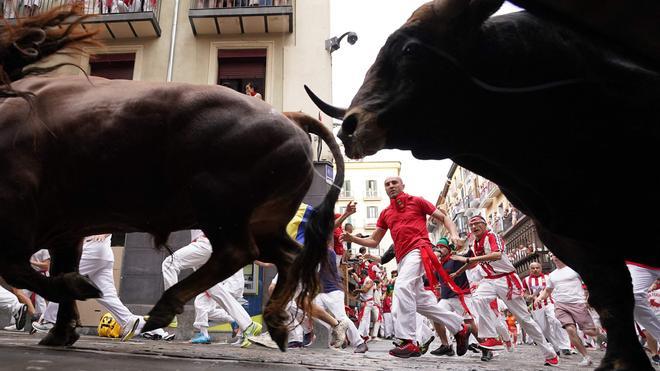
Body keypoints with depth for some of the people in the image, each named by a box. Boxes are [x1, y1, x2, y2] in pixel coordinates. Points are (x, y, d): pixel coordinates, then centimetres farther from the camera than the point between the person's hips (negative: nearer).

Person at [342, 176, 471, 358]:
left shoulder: (416, 201, 8)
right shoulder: (385, 214, 21)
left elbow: (444, 218, 10)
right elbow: (373, 241, 21)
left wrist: (454, 234, -8)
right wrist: (353, 238, 5)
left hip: (418, 250, -7)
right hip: (402, 258, 7)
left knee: (402, 286, -28)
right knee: (422, 301, 8)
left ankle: (408, 342, -29)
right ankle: (459, 327, 25)